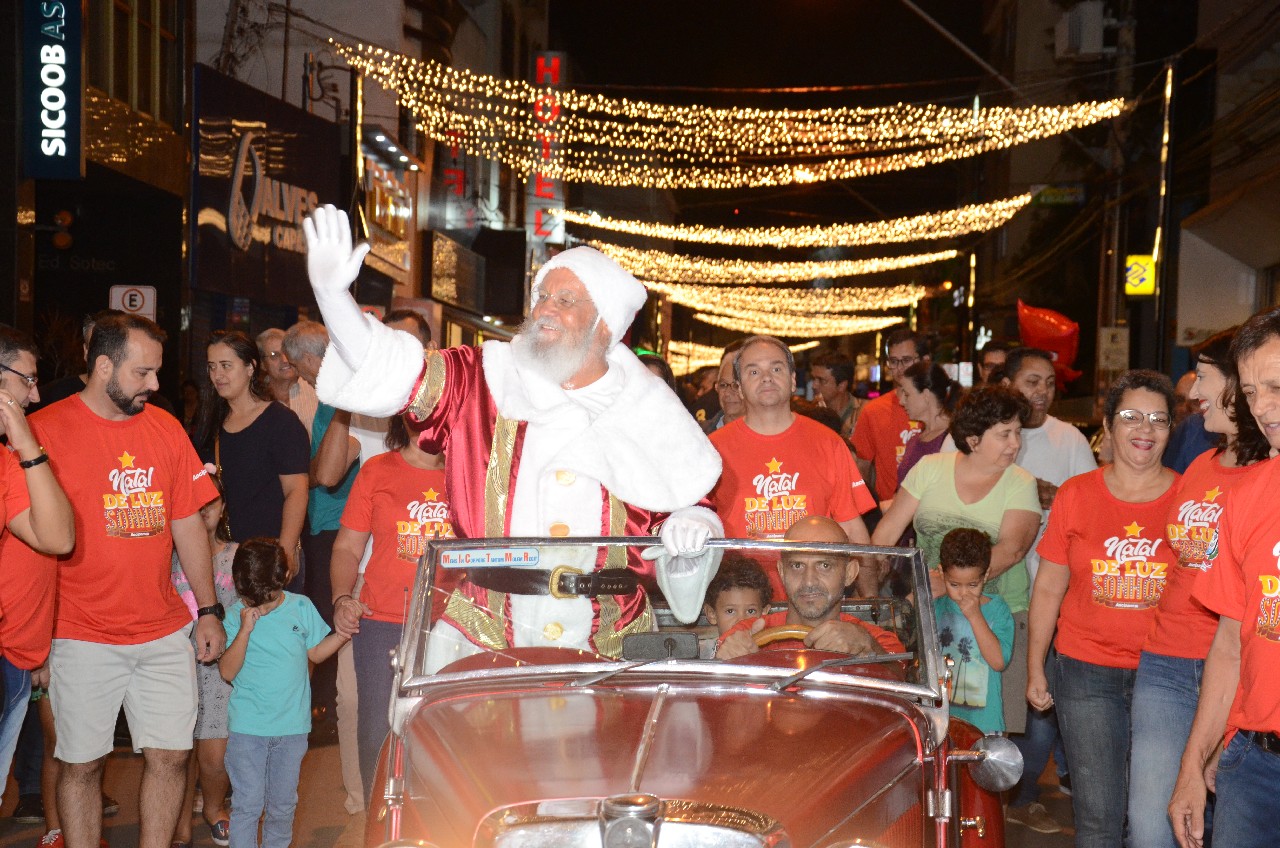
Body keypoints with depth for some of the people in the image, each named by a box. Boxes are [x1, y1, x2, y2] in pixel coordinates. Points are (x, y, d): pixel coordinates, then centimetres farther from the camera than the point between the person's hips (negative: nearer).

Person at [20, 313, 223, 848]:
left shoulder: (165, 429, 7)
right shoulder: (45, 431, -7)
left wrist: (209, 610, 10)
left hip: (165, 632, 4)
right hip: (83, 637, -4)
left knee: (170, 755, 6)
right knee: (81, 763, 6)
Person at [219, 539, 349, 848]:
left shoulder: (301, 607, 0)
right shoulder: (235, 617, -7)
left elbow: (316, 653, 10)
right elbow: (228, 671, -13)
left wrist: (342, 634, -5)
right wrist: (246, 629, -22)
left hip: (292, 725, 3)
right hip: (247, 727, -2)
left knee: (283, 802, 14)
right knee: (248, 802, -1)